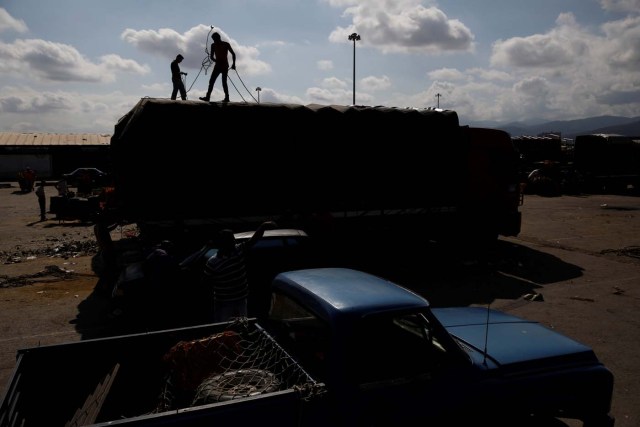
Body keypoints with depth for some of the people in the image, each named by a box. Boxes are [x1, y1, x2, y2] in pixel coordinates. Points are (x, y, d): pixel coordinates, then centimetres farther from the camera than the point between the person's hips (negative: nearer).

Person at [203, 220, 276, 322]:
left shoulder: (240, 250, -8)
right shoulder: (212, 262, -18)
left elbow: (254, 239, -18)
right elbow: (207, 281, -7)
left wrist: (263, 227, -33)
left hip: (241, 299, 4)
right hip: (223, 303, -4)